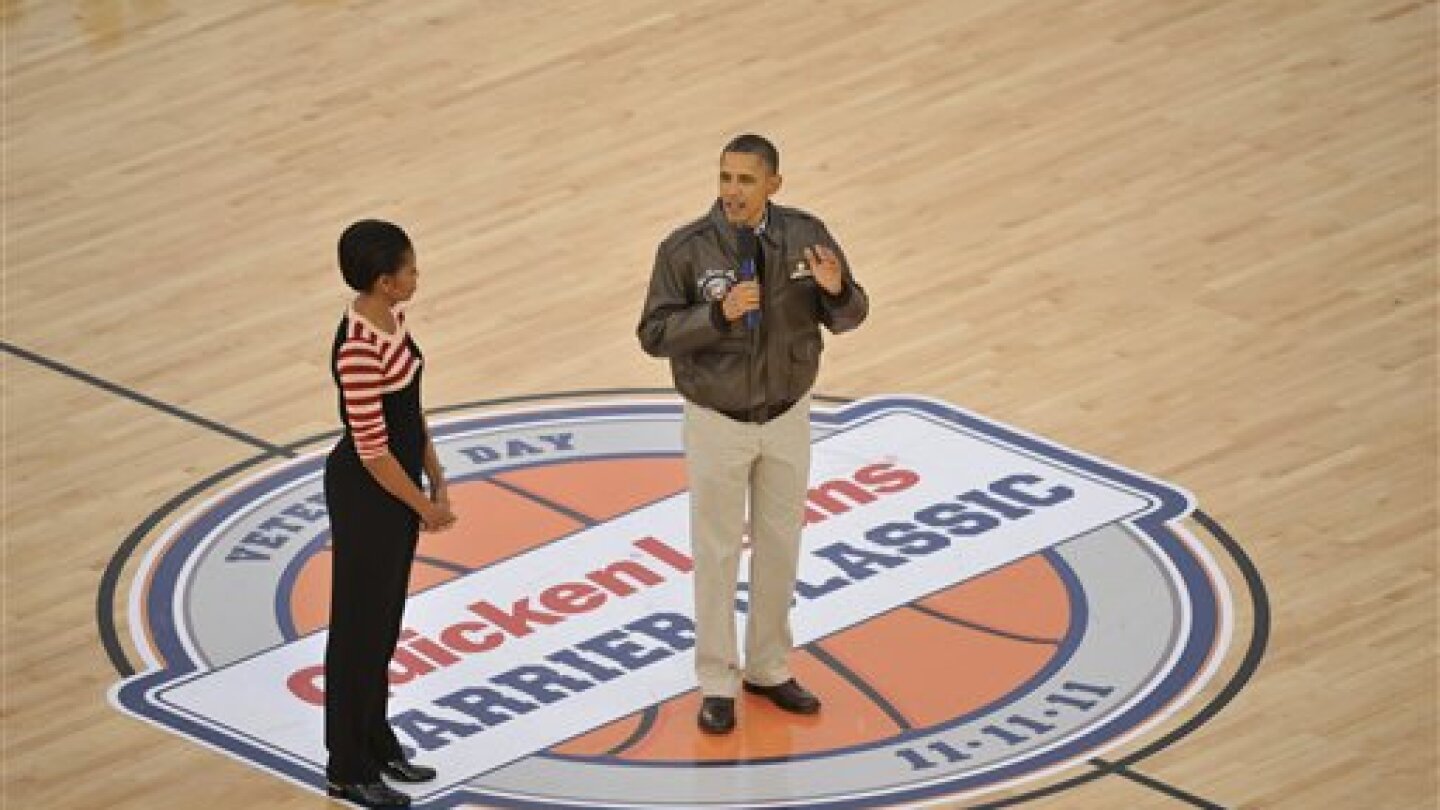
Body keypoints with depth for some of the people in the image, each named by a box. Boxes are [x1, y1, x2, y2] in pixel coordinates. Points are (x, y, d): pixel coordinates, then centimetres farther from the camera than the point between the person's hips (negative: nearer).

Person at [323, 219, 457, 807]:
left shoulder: (392, 318, 1)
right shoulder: (358, 349, -28)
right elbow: (372, 450, -24)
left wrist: (435, 477, 12)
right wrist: (426, 509, -13)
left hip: (397, 484, 9)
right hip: (365, 494, -9)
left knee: (385, 619, 21)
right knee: (358, 626, 4)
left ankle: (375, 742, 36)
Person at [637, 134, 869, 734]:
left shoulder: (805, 235, -11)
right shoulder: (685, 249, -19)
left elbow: (848, 316, -5)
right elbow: (654, 334, -18)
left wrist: (836, 289, -29)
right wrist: (719, 313, -33)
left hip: (787, 416, 3)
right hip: (718, 421, -3)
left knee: (780, 544, 15)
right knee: (718, 553, 8)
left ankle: (769, 669, 31)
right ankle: (717, 684, 20)